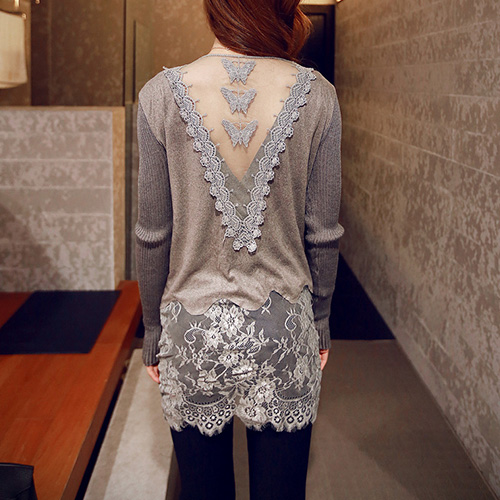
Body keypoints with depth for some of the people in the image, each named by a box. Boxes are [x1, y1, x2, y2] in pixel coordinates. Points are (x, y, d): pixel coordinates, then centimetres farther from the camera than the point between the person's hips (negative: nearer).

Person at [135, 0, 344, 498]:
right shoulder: (316, 95, -8)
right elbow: (323, 232, -3)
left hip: (193, 328, 0)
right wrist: (321, 319, 12)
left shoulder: (162, 94, -10)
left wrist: (153, 331, 7)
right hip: (284, 327, 1)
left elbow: (153, 235, -5)